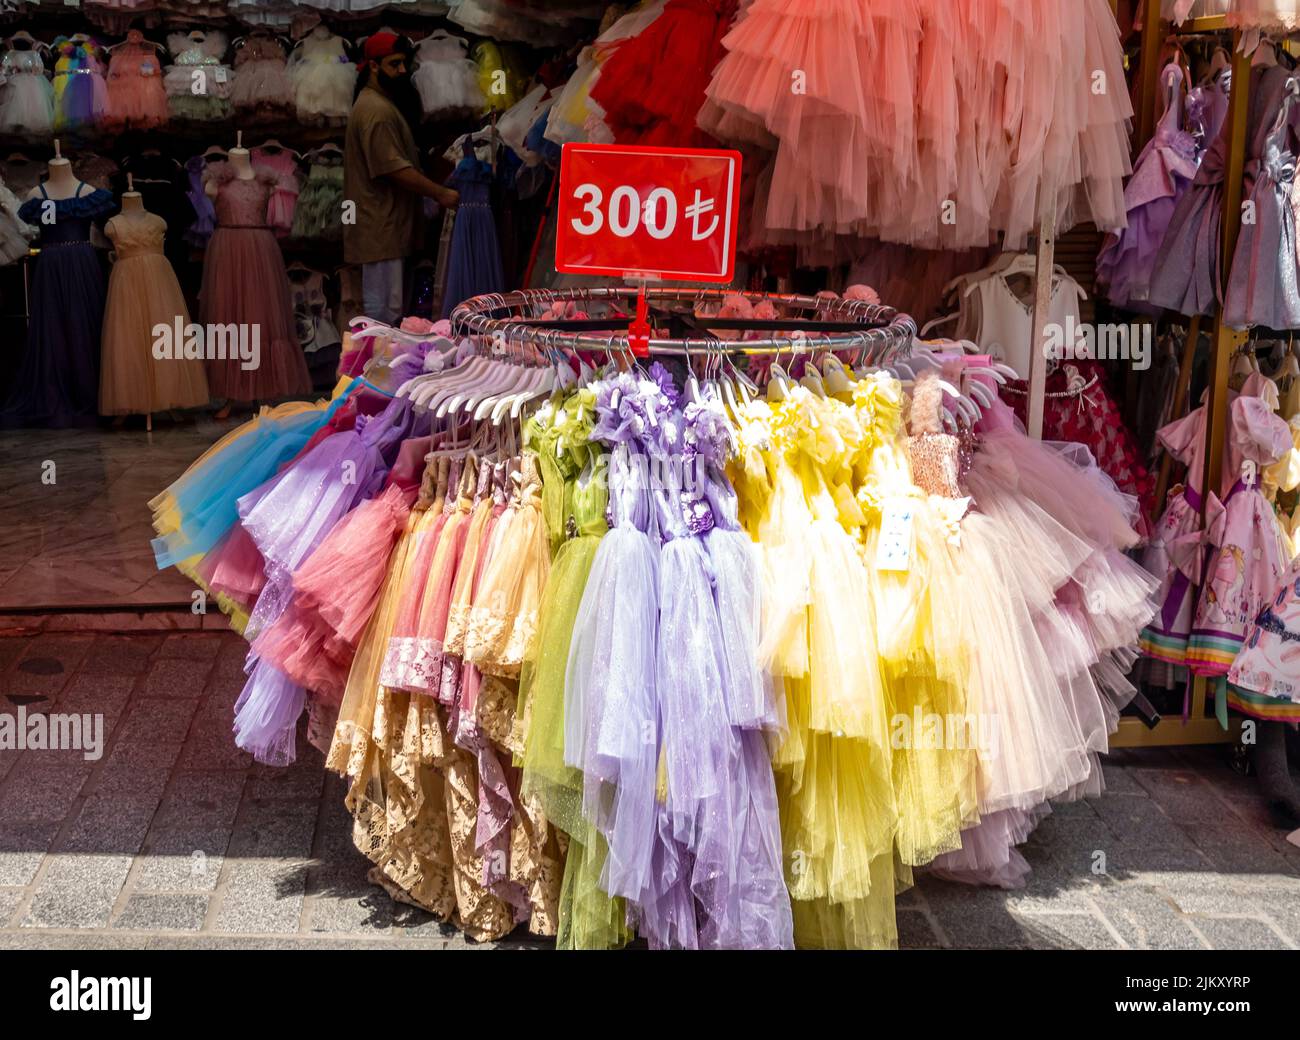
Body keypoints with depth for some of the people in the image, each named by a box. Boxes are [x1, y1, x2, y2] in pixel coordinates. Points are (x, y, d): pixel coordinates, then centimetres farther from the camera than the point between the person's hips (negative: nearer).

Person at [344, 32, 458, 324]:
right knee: (385, 309, -8)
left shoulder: (381, 102, 18)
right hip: (381, 225, -11)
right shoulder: (377, 110, -17)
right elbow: (396, 169, -22)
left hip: (386, 222, 11)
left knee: (386, 305, 15)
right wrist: (440, 194, -17)